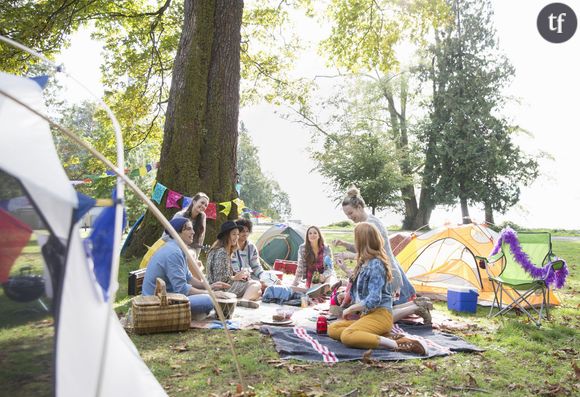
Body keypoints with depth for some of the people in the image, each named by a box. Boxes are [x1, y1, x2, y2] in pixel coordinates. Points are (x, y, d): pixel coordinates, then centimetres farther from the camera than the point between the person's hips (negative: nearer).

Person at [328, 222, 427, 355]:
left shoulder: (375, 265, -15)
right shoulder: (364, 263, 13)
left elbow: (373, 300, -21)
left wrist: (350, 309, -9)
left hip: (380, 315, -10)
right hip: (366, 315, 10)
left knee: (347, 336, -33)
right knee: (332, 329, -3)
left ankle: (397, 344, -27)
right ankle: (379, 337, -10)